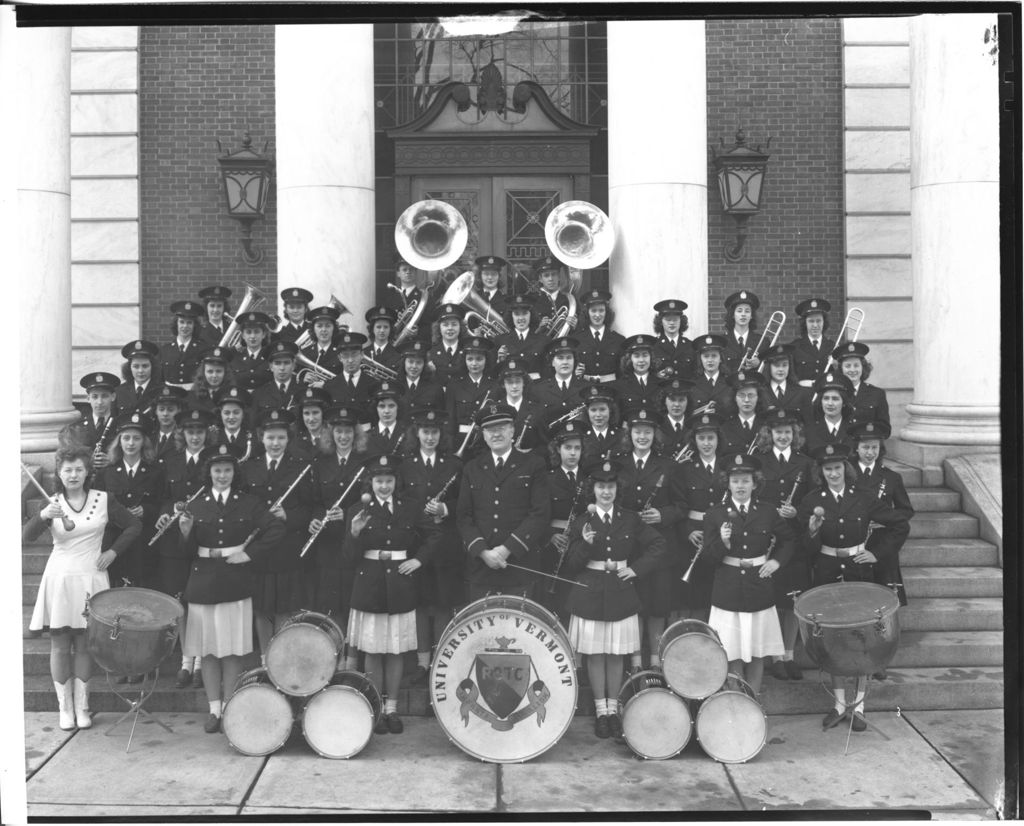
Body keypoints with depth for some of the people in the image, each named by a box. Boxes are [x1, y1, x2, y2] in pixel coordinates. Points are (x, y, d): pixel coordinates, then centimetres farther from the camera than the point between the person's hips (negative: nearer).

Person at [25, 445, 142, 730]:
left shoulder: (103, 500, 1)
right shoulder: (52, 504, 0)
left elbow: (134, 526, 10)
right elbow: (27, 536, -14)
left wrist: (113, 551, 0)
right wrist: (43, 516, -31)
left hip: (90, 579, 0)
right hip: (60, 579, 0)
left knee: (84, 644, 5)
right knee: (60, 645, 2)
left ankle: (81, 707, 12)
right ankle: (65, 709, 11)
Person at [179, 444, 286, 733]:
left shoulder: (248, 503, 3)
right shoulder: (197, 506, 6)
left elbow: (276, 529, -4)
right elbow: (190, 551, 3)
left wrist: (250, 554, -8)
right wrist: (186, 532, -17)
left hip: (236, 584, -1)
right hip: (203, 584, 1)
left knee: (233, 650, 2)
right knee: (208, 649, 4)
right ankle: (214, 709, 13)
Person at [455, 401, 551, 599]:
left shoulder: (533, 465, 5)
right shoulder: (472, 469, 13)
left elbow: (541, 514, -3)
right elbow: (463, 517, 8)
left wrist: (508, 549, -10)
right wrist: (482, 551, -7)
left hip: (520, 566, -2)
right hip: (480, 567, 2)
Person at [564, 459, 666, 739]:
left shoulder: (630, 519, 4)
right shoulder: (582, 521, -1)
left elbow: (658, 544, 8)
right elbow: (572, 565, -3)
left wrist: (637, 568, -2)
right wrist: (585, 544, -22)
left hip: (621, 594, 1)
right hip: (590, 594, -1)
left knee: (616, 655, 7)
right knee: (595, 655, 4)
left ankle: (613, 709, 18)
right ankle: (601, 711, 15)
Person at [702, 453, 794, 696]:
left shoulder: (767, 513, 3)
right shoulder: (715, 515, -3)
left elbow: (788, 539, 18)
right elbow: (710, 555, -7)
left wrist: (777, 560, 3)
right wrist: (723, 542, -26)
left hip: (759, 587, 2)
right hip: (728, 592, -2)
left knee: (757, 653, 9)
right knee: (733, 654, 1)